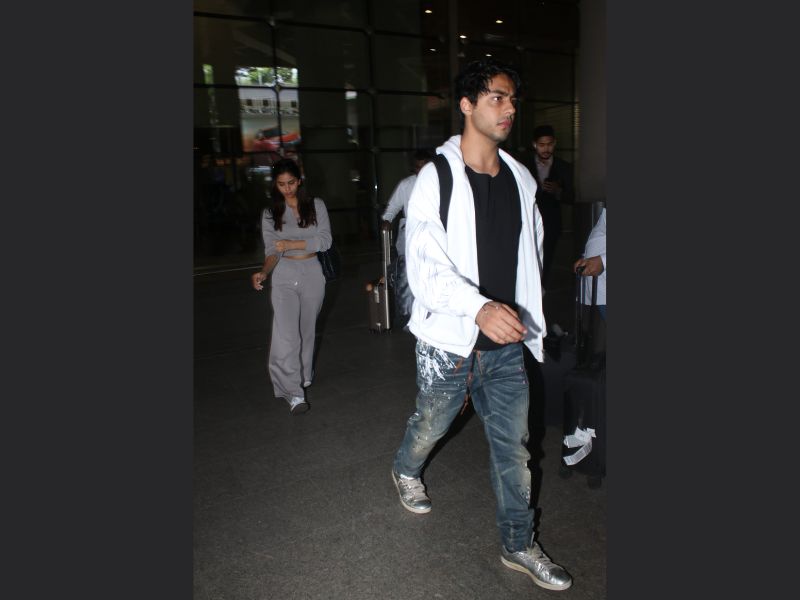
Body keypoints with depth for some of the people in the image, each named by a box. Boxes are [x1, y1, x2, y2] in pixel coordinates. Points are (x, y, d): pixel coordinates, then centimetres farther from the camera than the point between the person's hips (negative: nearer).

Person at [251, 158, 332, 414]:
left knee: (307, 329, 13)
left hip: (312, 274, 1)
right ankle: (294, 393, -9)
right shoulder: (270, 215, 2)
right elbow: (272, 252, -5)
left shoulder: (316, 206, 0)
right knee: (285, 334, -13)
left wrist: (291, 244, -16)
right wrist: (264, 272, -26)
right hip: (284, 277, -1)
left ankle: (304, 374, 35)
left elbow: (325, 241, -9)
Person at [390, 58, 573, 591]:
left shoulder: (521, 179, 5)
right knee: (432, 423, 19)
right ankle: (407, 471, 53)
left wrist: (528, 317, 15)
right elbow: (425, 263, -22)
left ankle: (519, 544, 31)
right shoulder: (438, 176, -12)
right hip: (450, 341, -4)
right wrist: (480, 308, -35)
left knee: (514, 444, 11)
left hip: (507, 343, 4)